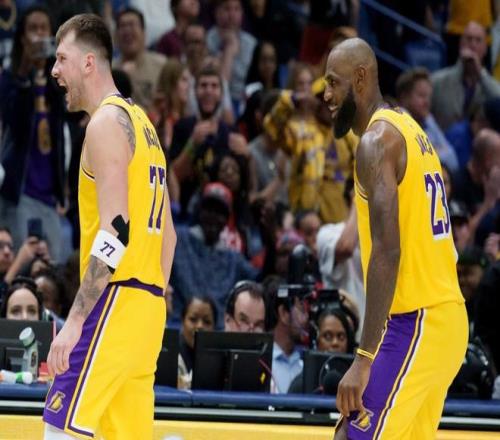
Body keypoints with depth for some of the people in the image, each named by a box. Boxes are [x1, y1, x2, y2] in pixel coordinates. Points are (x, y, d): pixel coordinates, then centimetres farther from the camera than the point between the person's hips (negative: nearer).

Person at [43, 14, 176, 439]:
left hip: (114, 301, -10)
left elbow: (115, 231, -18)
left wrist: (75, 320, -21)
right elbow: (167, 233, 23)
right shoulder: (140, 122, 21)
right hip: (148, 305, 10)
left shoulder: (107, 121, -9)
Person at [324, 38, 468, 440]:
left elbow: (387, 252, -22)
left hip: (413, 324, -10)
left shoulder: (378, 139, -13)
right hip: (446, 316, 10)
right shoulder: (408, 130, 17)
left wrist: (364, 358, -26)